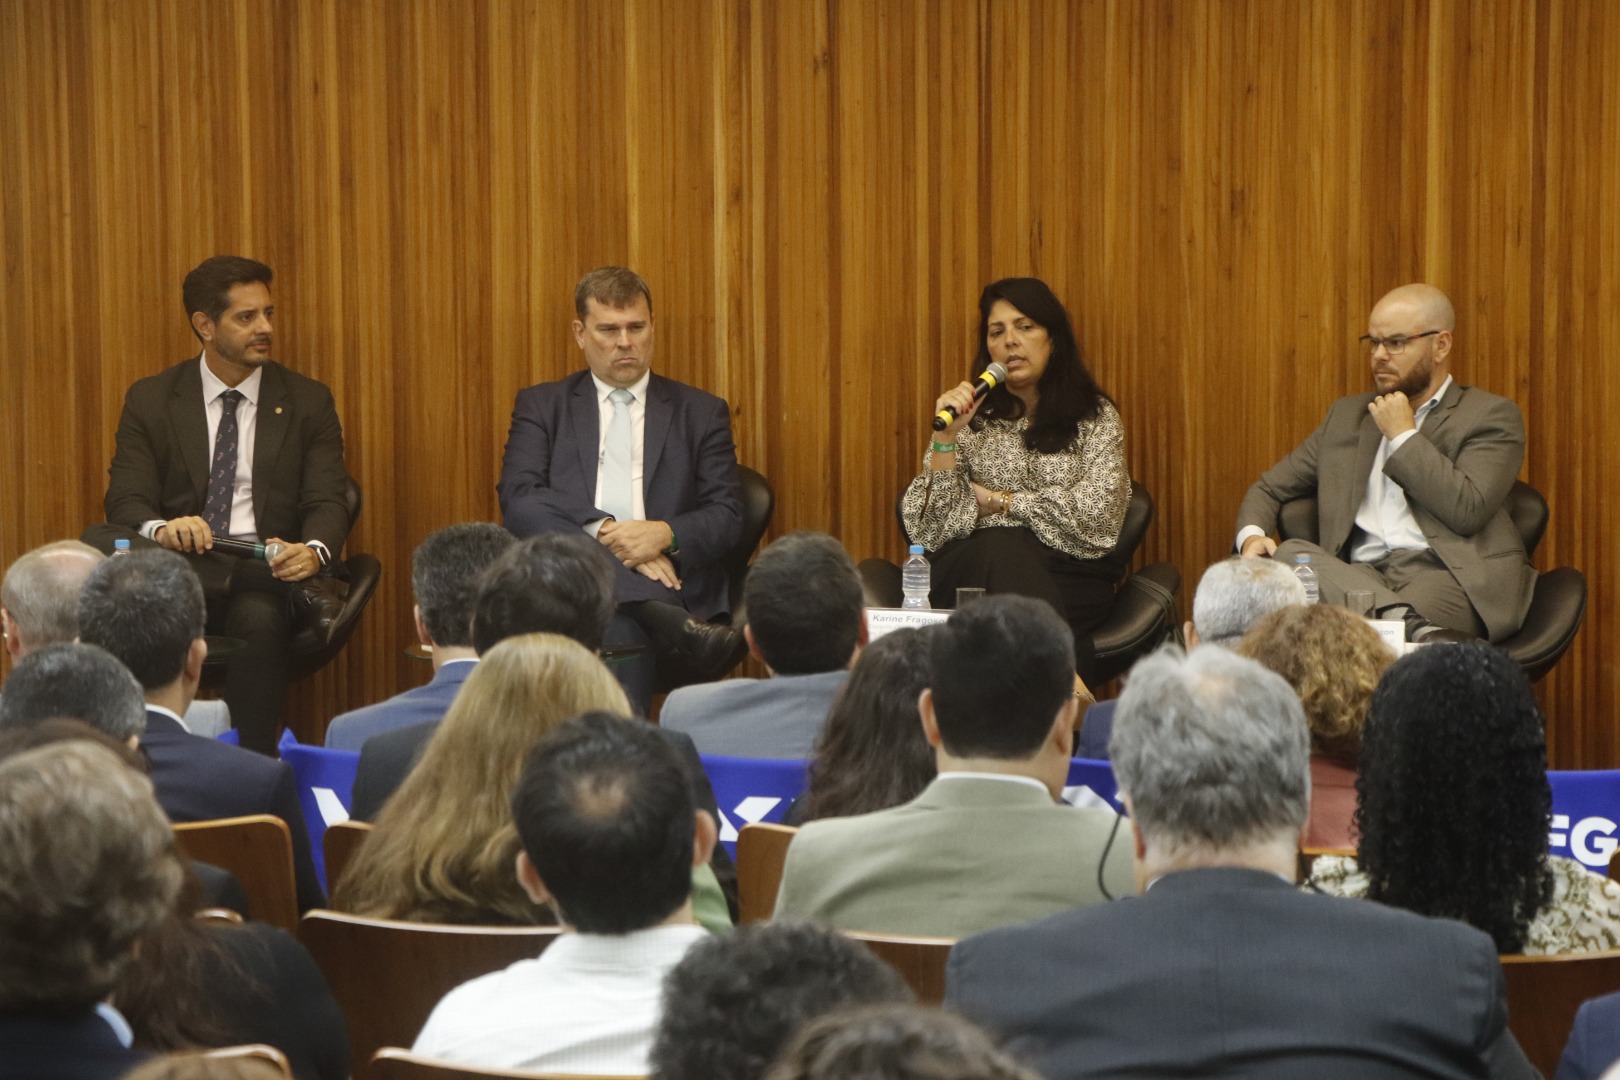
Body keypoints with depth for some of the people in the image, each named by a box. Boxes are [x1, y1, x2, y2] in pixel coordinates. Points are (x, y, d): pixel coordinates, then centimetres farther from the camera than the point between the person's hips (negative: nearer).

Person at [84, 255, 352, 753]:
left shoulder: (308, 402, 12)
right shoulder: (150, 401, 11)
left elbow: (327, 503, 3)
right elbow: (127, 502, 1)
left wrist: (313, 552, -23)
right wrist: (162, 530, -25)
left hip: (265, 568, -1)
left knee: (258, 618, -38)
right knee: (97, 541, -32)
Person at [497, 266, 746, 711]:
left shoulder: (702, 413, 18)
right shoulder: (541, 406, 17)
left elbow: (727, 517, 8)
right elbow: (518, 502, 1)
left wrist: (664, 535, -16)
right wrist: (603, 533, -16)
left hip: (671, 583, 0)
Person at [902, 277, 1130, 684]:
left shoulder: (1096, 417, 14)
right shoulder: (972, 419, 15)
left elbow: (1094, 513, -3)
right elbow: (928, 525, 3)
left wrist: (996, 500, 1)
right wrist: (947, 434, -8)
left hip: (1068, 577, -1)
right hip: (973, 566, 1)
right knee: (1003, 548, -36)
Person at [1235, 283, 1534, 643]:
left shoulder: (1489, 416, 9)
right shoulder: (1347, 416, 26)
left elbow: (1467, 511, -8)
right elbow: (1269, 488, 27)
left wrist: (1403, 436, 1)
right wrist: (1252, 535, 2)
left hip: (1448, 577, -6)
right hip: (1360, 578, 6)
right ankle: (1414, 626, -48)